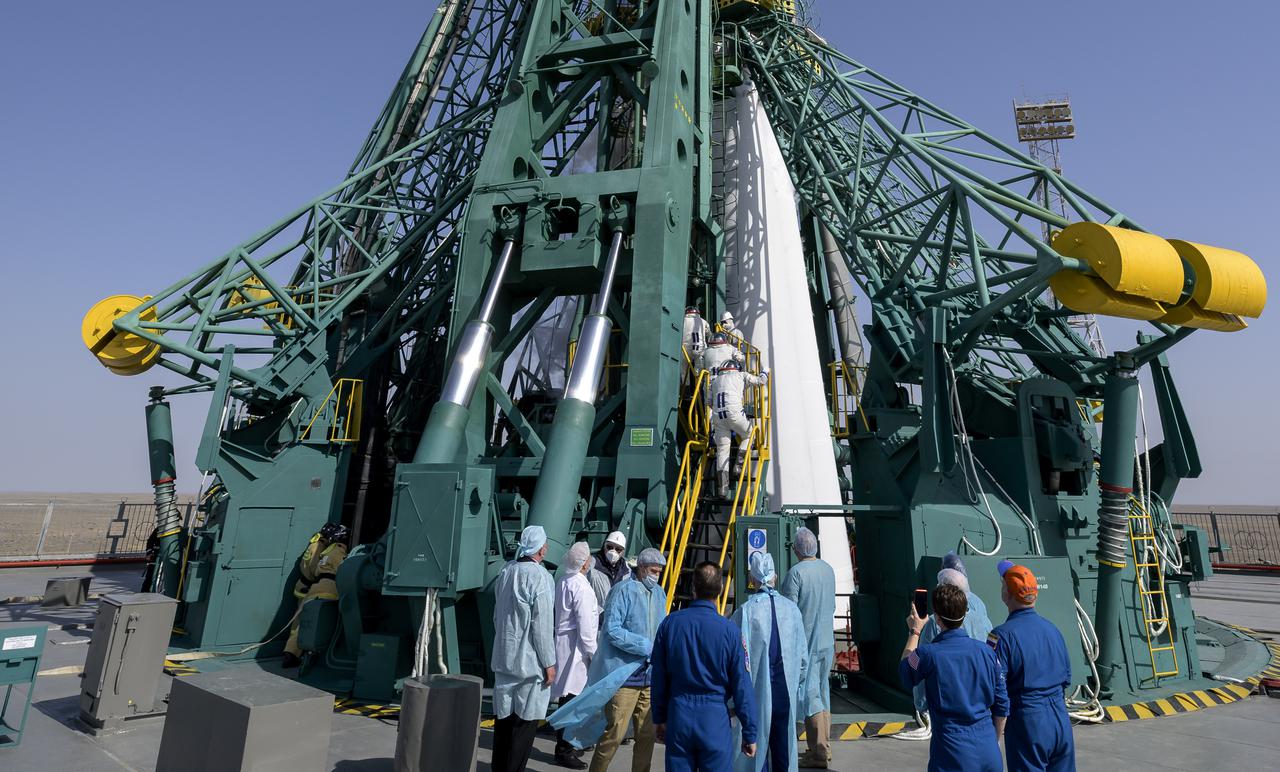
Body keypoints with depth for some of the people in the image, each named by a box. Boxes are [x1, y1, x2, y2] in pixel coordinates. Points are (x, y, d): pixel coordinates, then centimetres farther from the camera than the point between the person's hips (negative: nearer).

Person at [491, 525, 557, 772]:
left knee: (503, 717, 15)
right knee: (525, 721, 3)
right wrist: (549, 663, -10)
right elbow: (542, 624, -18)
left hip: (503, 657, 7)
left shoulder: (506, 571, 6)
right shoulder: (539, 576, -17)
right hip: (530, 660, -7)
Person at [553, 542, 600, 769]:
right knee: (572, 697, -1)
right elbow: (585, 624, -19)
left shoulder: (563, 581, 10)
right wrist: (592, 652, -11)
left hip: (563, 641, 9)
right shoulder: (581, 586, -18)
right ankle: (564, 750, 6)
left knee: (568, 697, 18)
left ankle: (566, 744, 29)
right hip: (575, 647, -9)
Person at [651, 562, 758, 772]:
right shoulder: (730, 630, -12)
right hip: (715, 716, -2)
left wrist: (660, 718, 15)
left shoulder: (670, 623, -4)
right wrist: (750, 733, 3)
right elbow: (742, 686, -7)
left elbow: (658, 677, 4)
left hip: (678, 715, 2)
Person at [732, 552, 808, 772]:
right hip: (786, 691, 3)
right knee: (783, 745, 16)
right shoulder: (792, 608, -3)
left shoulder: (745, 611, -14)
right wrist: (797, 685, 18)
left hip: (757, 690, -3)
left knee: (755, 745, 8)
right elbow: (803, 656, 5)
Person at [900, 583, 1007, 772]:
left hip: (953, 752, -4)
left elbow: (905, 673, 7)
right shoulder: (986, 651, -4)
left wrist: (914, 632, 16)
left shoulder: (928, 654, -16)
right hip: (989, 751, 4)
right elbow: (1002, 706, 6)